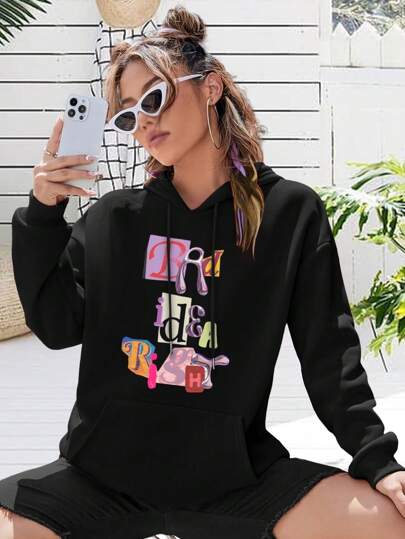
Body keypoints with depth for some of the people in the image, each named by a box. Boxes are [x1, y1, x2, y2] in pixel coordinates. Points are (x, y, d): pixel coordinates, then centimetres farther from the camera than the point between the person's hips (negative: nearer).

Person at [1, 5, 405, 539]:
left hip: (234, 473, -1)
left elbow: (329, 354, 2)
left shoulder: (292, 212, 1)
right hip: (106, 471, 1)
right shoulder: (112, 219, 5)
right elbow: (56, 326, 4)